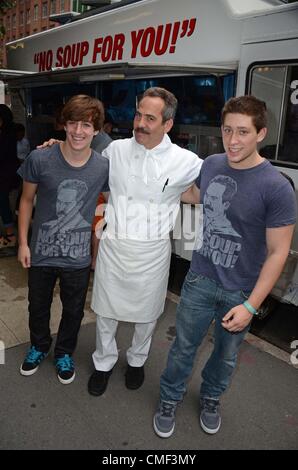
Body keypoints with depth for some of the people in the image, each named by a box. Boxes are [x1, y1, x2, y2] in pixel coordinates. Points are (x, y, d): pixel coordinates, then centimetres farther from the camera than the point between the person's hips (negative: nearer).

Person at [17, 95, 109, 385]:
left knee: (73, 311, 19)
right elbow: (27, 199, -3)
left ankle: (64, 353, 48)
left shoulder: (104, 167, -13)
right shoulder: (40, 159, -15)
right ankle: (38, 346, 53)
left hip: (78, 257, 0)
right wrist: (23, 242, -2)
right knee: (38, 306, 22)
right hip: (41, 252, 0)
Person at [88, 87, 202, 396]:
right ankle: (103, 362, 41)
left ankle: (137, 360, 46)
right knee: (105, 309, 15)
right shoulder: (116, 150, -2)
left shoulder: (184, 161, -9)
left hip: (152, 251, -1)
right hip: (113, 246, 2)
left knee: (147, 313, 17)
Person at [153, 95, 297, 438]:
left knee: (226, 354, 20)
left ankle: (210, 399, 49)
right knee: (184, 346, 15)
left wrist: (251, 305, -16)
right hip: (200, 280, 3)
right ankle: (169, 400, 41)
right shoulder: (211, 165, -6)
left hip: (241, 291, -2)